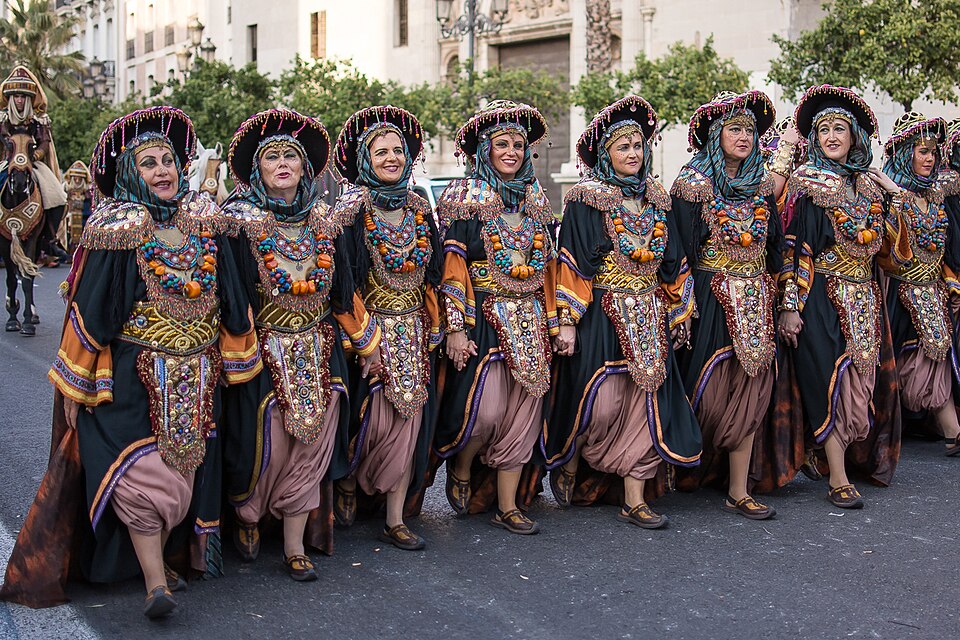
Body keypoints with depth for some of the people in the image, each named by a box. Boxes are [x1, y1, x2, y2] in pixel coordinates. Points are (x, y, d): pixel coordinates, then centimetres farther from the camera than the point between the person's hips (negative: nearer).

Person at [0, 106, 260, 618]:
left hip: (196, 378, 5)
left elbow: (230, 298, 11)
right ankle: (156, 582, -4)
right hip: (134, 376, -5)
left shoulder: (205, 221, 4)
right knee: (142, 472, -11)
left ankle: (155, 559, 26)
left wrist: (233, 361, 14)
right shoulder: (116, 229, -8)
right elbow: (89, 309, -7)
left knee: (186, 465, 10)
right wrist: (74, 384, -6)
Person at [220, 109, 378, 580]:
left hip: (318, 351, 4)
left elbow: (343, 289, 13)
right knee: (266, 445, -1)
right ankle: (247, 519, 29)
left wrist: (366, 340, 14)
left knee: (310, 444, 4)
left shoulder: (324, 219, 8)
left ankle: (295, 547, 14)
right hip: (263, 349, -3)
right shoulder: (241, 219, -4)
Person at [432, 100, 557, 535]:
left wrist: (554, 321, 11)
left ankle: (507, 507, 12)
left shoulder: (536, 200, 14)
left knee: (522, 413, 3)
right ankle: (460, 471, 18)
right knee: (484, 408, -13)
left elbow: (548, 266, 17)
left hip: (528, 321, 5)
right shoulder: (465, 197, -2)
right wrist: (455, 328, -14)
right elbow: (452, 265, -8)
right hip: (482, 318, -5)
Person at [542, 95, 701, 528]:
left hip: (648, 319, 5)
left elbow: (673, 263, 16)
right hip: (601, 316, -5)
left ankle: (633, 500, 6)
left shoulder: (655, 200, 12)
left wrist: (679, 314, 14)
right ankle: (568, 468, 21)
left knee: (644, 402, 1)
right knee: (598, 405, -6)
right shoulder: (586, 200, -5)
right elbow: (572, 264, -10)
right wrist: (567, 321, -16)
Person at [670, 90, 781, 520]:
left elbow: (775, 246, 17)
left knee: (750, 388, 1)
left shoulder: (761, 185, 11)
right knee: (710, 390, -1)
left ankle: (738, 492, 5)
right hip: (711, 300, -5)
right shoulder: (693, 183, -5)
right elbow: (682, 250, -9)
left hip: (755, 302, 5)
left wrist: (770, 291, 11)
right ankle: (690, 470, 21)